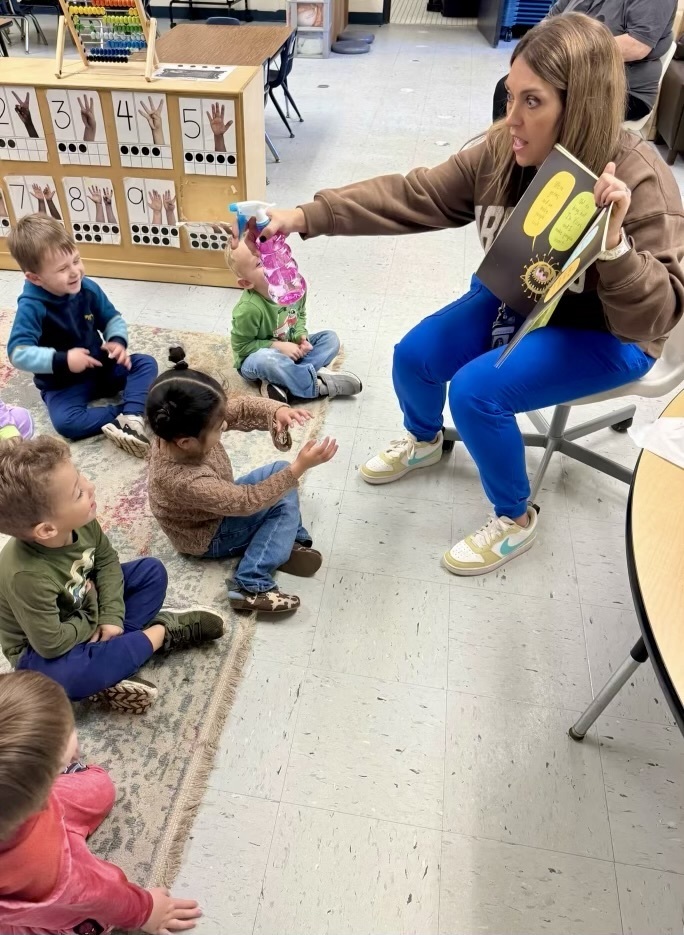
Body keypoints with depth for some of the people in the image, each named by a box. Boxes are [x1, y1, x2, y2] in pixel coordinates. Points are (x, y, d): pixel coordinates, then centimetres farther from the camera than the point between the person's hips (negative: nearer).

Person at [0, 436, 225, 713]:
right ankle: (159, 633, -15)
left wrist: (111, 616, -13)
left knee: (152, 570, 1)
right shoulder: (26, 576, -40)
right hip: (40, 648, -6)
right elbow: (52, 643, -31)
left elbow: (107, 561, -4)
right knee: (62, 676, -38)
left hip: (86, 609, 7)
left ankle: (108, 661, -11)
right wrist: (93, 623, -13)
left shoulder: (81, 522, -22)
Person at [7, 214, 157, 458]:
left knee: (145, 363, -14)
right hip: (63, 384, -4)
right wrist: (62, 361, -34)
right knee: (66, 422, -32)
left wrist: (118, 341, -16)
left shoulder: (88, 289, -8)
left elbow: (112, 319, 6)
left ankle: (131, 418, -31)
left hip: (101, 367, 5)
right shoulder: (32, 307, -23)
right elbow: (18, 353, -27)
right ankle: (129, 413, -23)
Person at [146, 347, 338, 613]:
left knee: (280, 469, 3)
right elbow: (248, 501, -34)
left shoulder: (179, 428, -23)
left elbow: (241, 408, -14)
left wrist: (276, 411, -34)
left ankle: (289, 540, 8)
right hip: (209, 537, -8)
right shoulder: (185, 482, -43)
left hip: (219, 503, 8)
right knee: (285, 500, -19)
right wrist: (298, 468, -36)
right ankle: (251, 586, -18)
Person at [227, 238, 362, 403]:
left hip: (290, 350, 7)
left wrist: (301, 336, -14)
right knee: (266, 359, -40)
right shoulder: (249, 309, -31)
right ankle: (319, 384, -21)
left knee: (330, 338, -6)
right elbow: (241, 346, -19)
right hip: (253, 360, -7)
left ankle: (280, 383, -23)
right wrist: (278, 346, -25)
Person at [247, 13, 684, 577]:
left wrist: (613, 243, -47)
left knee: (476, 391, -24)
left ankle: (515, 520, 2)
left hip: (602, 334, -6)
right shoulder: (504, 150, -12)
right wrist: (308, 217, -21)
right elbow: (414, 196, -13)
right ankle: (424, 441, 30)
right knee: (414, 356, -5)